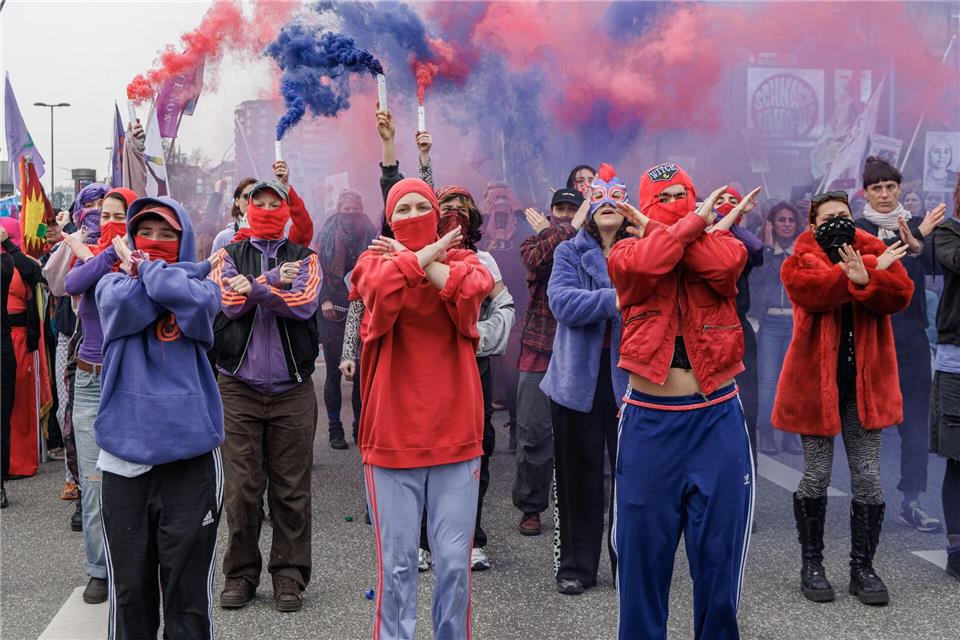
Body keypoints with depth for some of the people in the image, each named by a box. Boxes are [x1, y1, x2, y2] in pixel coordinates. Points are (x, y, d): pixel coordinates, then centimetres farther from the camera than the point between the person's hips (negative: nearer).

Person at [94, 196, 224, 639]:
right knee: (128, 589, 8)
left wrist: (147, 267, -1)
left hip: (190, 455, -1)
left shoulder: (199, 283, 8)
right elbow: (125, 307, -11)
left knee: (189, 591, 3)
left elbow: (189, 300, -16)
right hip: (124, 455, 2)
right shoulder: (114, 283, 12)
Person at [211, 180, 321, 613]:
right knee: (241, 487, 1)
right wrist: (274, 281, -14)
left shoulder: (305, 258, 8)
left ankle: (289, 575, 14)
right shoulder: (228, 256, 10)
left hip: (293, 389, 0)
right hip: (238, 386, 0)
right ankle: (241, 573, 15)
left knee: (292, 488, 3)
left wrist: (254, 288, -18)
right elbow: (227, 302, -8)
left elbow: (304, 302, -11)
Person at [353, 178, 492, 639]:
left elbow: (472, 290, -15)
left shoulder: (462, 260, 10)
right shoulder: (374, 262, 7)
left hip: (455, 433, 1)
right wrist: (422, 256, -11)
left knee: (454, 561, 4)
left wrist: (419, 260, -8)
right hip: (392, 435, -1)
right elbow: (379, 291, -18)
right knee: (396, 564, 2)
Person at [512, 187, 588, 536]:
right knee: (534, 432, -1)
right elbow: (536, 259, -15)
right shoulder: (534, 243, 9)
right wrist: (569, 230, -21)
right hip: (539, 350, 0)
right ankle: (530, 507, 11)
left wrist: (554, 233, -12)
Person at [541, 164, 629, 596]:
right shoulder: (569, 252, 6)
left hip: (629, 377, 0)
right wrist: (613, 300, -23)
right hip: (579, 378, 0)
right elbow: (562, 300, -11)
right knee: (579, 475, 7)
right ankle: (575, 566, 20)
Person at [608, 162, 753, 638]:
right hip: (649, 420, -1)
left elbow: (727, 263, -18)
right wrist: (695, 221, -11)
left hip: (716, 417, 1)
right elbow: (641, 265, -21)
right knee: (643, 548, 8)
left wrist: (666, 231, -10)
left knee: (718, 550, 9)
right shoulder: (628, 250, 4)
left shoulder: (718, 241, 7)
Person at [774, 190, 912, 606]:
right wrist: (865, 272, -27)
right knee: (816, 477, 4)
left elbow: (900, 294, -12)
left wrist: (863, 279, -29)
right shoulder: (800, 261, 1)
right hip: (817, 382, -2)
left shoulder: (874, 252, 7)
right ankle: (812, 563, 19)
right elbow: (813, 291, -23)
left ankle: (863, 566, 17)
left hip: (864, 383, 2)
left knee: (868, 478, 3)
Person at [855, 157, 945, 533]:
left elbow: (934, 265, -9)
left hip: (911, 333, 3)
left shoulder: (918, 225, 10)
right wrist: (914, 236, -23)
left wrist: (918, 247, -30)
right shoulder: (856, 229, 5)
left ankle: (911, 502, 6)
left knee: (916, 417, 0)